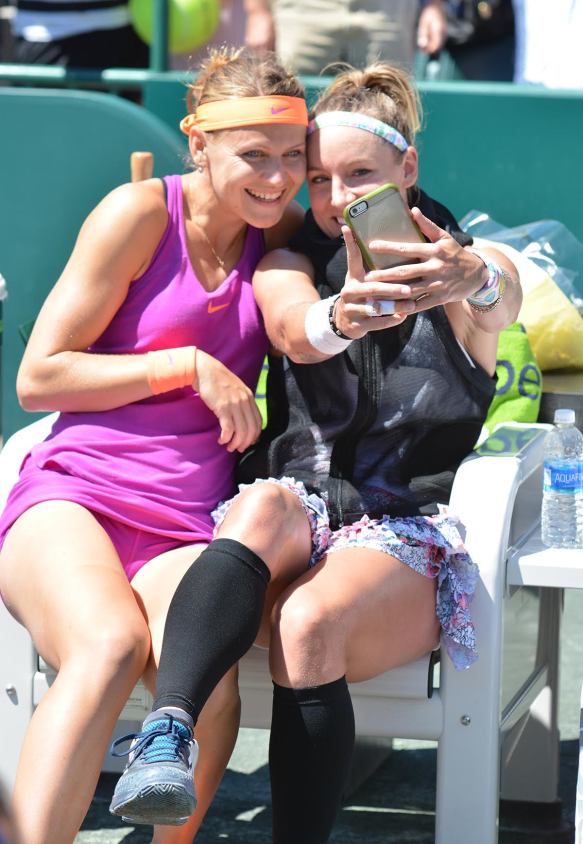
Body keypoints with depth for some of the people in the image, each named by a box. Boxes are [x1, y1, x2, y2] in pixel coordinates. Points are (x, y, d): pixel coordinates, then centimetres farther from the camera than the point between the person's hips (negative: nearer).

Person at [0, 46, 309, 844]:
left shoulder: (284, 234, 15)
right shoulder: (141, 215, 2)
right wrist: (191, 366, -5)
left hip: (184, 529, 3)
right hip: (74, 494, -3)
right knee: (110, 645, -38)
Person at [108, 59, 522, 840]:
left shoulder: (479, 268, 8)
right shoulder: (290, 263, 13)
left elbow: (499, 304, -20)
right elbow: (297, 330, -14)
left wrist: (474, 281, -48)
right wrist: (340, 318, -41)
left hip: (409, 540, -1)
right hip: (298, 522, 1)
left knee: (309, 624, -35)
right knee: (267, 502, -36)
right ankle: (167, 736, -54)